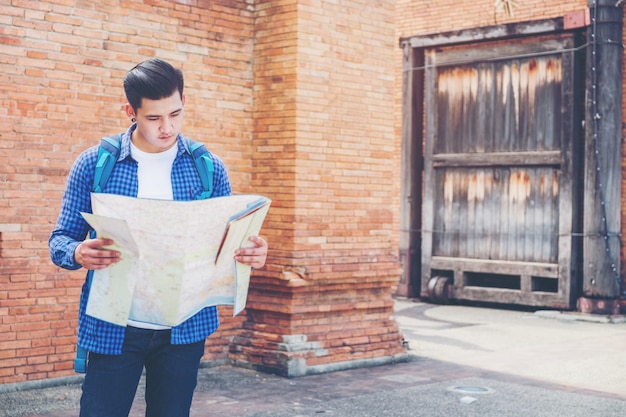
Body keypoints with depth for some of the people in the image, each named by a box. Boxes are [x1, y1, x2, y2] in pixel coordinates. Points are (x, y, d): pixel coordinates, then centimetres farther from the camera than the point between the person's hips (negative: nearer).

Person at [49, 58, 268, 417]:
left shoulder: (210, 168, 3)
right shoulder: (94, 165, -2)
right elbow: (61, 239, 1)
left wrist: (250, 252, -15)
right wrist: (78, 253, -23)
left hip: (185, 330, 2)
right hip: (113, 329, -1)